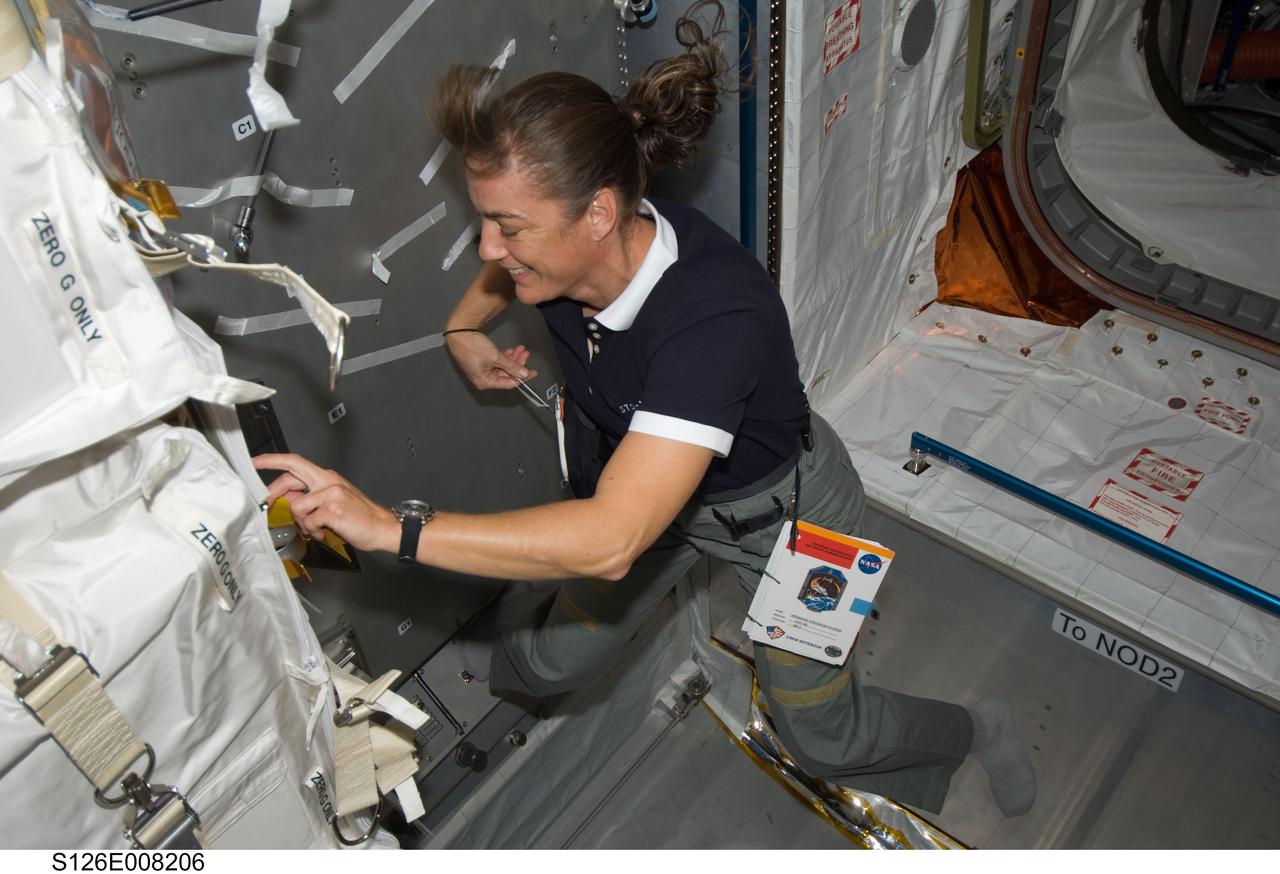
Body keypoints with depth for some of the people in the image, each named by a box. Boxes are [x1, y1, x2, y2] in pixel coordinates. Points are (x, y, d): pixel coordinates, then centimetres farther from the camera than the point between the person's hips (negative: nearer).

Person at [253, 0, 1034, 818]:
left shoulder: (715, 315, -45)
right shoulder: (569, 251, -22)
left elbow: (609, 539, -51)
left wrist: (393, 527, -50)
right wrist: (465, 325, -3)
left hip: (782, 511, -5)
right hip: (650, 480, 5)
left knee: (823, 738, 14)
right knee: (552, 665, 10)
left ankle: (973, 728, 44)